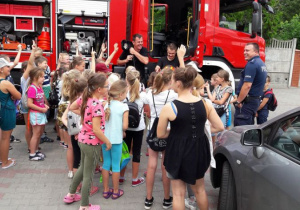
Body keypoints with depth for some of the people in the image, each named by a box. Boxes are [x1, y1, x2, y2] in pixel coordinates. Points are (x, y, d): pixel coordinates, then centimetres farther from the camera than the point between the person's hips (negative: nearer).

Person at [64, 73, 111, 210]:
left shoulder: (85, 97, -3)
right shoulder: (97, 105, -27)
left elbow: (71, 107, 12)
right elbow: (96, 129, -28)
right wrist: (108, 142, -15)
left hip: (83, 139, 8)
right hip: (92, 143, -8)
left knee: (83, 168, 28)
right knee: (88, 175, 8)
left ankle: (71, 195, 44)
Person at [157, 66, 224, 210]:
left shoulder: (169, 107, -17)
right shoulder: (205, 104, -7)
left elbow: (160, 134, -8)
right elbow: (220, 127, 0)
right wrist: (198, 130, 8)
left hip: (177, 153, -3)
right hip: (199, 151, 4)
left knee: (178, 193, 13)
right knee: (199, 190, 24)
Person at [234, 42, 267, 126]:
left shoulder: (252, 64, -17)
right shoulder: (262, 63, 15)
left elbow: (247, 85, -24)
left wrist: (238, 101, -17)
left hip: (247, 101, -10)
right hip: (256, 99, 10)